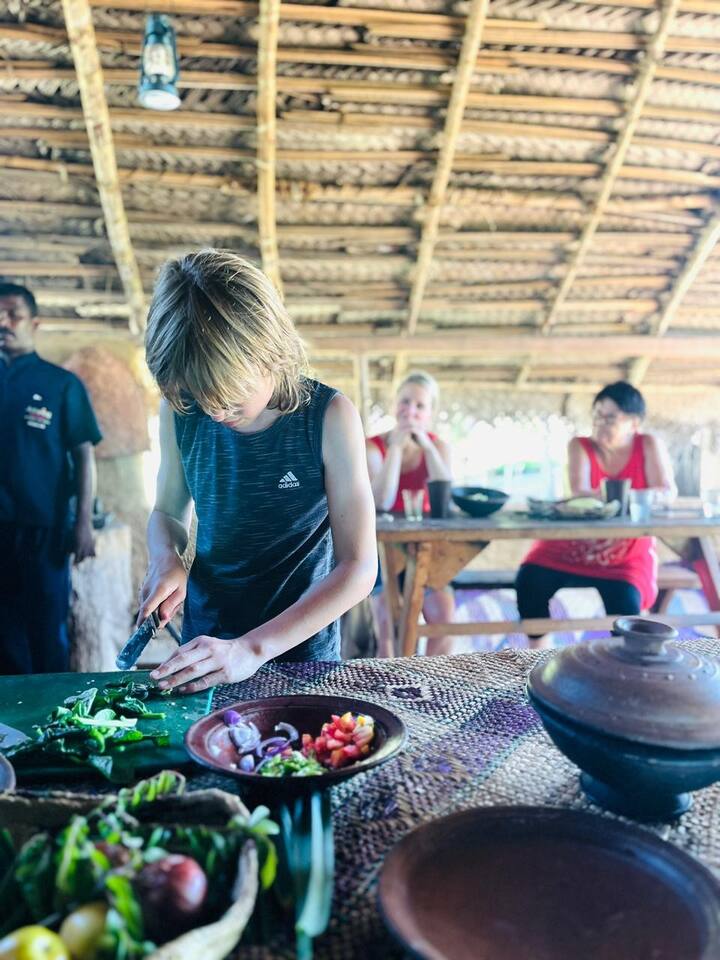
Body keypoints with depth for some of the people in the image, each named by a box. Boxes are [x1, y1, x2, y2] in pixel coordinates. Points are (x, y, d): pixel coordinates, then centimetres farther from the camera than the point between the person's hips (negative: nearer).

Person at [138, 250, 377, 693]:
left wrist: (252, 649, -28)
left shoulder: (328, 416, -19)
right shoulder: (180, 411, -9)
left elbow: (359, 569, -21)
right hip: (203, 640, 2)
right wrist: (167, 561, -14)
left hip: (301, 647, -2)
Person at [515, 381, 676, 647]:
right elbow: (579, 494, -18)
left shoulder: (649, 446, -4)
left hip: (627, 552, -1)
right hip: (573, 543, 2)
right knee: (529, 581, -19)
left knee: (625, 603, -28)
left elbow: (667, 493, -16)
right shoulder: (579, 446, -3)